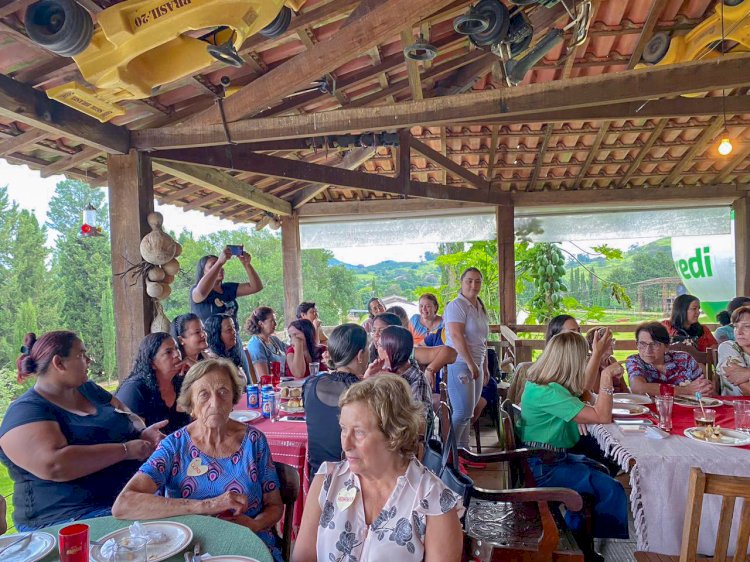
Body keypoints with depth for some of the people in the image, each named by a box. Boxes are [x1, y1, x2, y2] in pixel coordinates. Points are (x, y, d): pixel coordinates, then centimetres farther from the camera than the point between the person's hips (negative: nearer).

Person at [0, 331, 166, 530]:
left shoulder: (88, 389, 14)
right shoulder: (26, 412, -10)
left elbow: (128, 416, 18)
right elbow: (53, 465, -25)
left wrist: (143, 432, -6)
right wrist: (125, 450, -22)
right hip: (70, 517, -8)